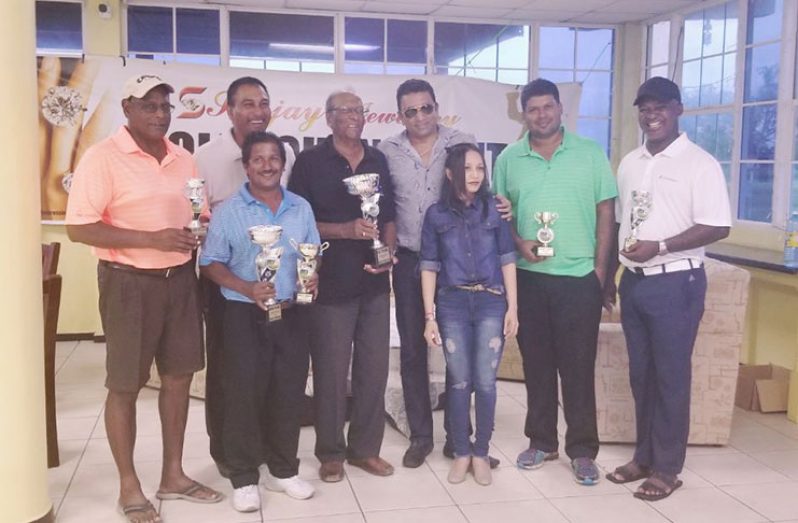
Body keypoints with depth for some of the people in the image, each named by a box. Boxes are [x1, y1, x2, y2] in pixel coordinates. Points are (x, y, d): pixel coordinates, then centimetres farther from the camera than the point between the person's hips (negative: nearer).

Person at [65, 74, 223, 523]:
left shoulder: (184, 159, 8)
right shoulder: (103, 156, -11)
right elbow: (79, 228, -17)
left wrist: (202, 233, -3)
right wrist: (152, 239, -23)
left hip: (180, 279, 6)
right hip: (129, 283, -6)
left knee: (179, 375, 12)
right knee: (125, 385, 5)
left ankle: (174, 474, 28)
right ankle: (129, 486, 20)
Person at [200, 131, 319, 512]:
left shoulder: (301, 208, 8)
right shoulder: (228, 211, -3)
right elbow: (211, 264, -5)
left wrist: (314, 277, -7)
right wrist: (247, 288, -19)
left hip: (292, 313, 4)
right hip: (246, 315, -3)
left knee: (289, 392, 10)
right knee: (244, 394, 1)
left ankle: (282, 470, 26)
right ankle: (244, 478, 15)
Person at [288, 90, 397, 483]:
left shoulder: (378, 161, 11)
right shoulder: (311, 161, -3)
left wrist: (388, 253, -2)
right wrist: (346, 231, -17)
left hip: (374, 283, 5)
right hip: (330, 284, -4)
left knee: (374, 369, 9)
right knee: (330, 372, 3)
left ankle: (365, 448, 24)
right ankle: (331, 453, 19)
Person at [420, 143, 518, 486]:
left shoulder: (494, 209, 4)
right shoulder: (436, 214, 2)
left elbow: (507, 260, 4)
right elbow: (429, 266, 2)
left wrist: (512, 307, -1)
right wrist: (430, 316, -3)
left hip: (491, 303, 0)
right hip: (452, 305, 0)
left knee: (485, 382, 1)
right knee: (460, 382, 5)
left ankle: (481, 453, 16)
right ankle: (461, 453, 18)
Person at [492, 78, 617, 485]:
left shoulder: (590, 154, 1)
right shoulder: (509, 159, 5)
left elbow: (606, 213, 1)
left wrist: (600, 268, -4)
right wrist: (518, 243, -9)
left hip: (579, 277, -2)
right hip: (528, 277, 2)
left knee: (578, 365, 2)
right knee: (536, 363, 11)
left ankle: (583, 449, 13)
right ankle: (541, 441, 24)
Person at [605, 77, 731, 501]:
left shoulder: (699, 163, -8)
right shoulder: (629, 163, 11)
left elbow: (717, 227, -14)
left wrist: (659, 247, -22)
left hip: (676, 282, -6)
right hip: (633, 281, 6)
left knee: (671, 376, 2)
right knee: (640, 373, 13)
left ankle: (667, 468, 13)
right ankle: (644, 457, 26)